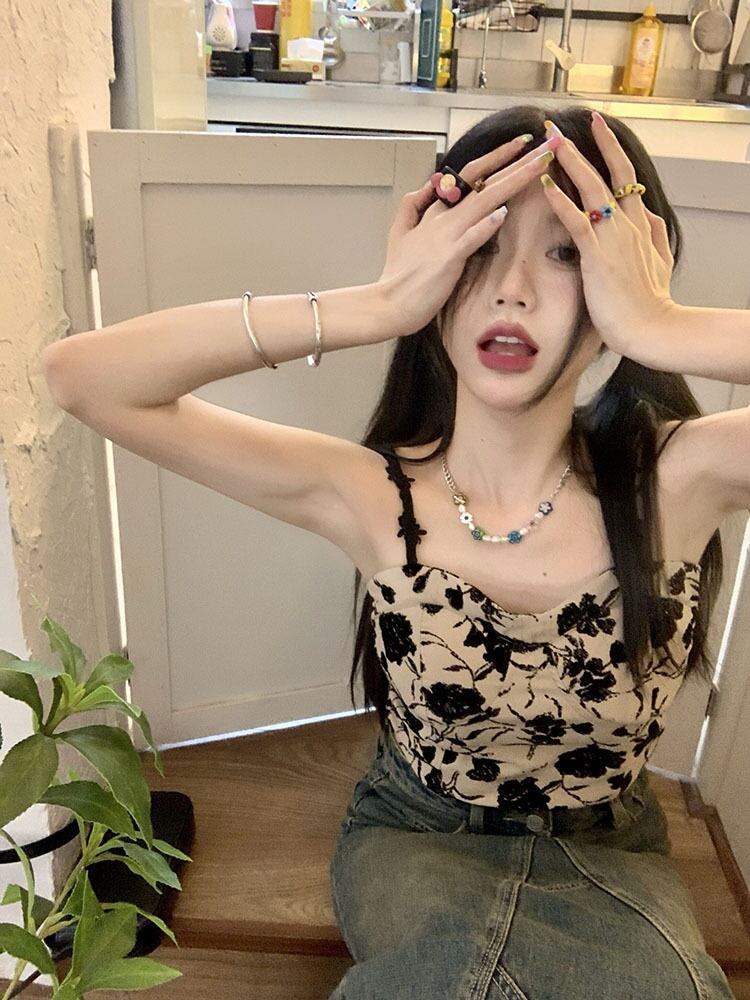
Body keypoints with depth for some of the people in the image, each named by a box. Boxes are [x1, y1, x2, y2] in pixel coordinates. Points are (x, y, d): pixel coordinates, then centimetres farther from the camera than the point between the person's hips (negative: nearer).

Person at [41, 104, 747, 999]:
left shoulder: (677, 481, -20)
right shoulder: (371, 497, -20)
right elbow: (79, 375, -25)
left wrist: (664, 329, -38)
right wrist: (375, 307, -34)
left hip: (604, 852, 2)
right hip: (412, 837, -1)